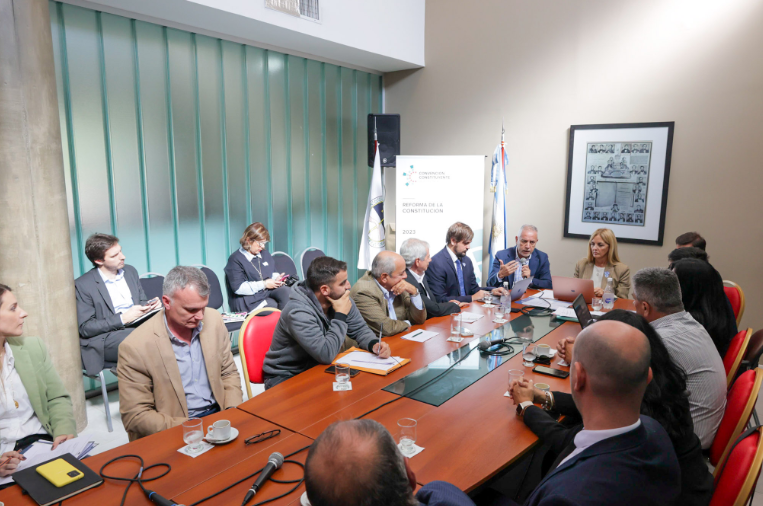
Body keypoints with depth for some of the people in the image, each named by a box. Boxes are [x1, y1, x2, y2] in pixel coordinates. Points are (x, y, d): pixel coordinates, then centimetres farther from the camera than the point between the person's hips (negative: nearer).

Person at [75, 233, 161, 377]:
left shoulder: (130, 271, 14)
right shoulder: (83, 285, -3)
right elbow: (85, 328, -6)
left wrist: (151, 305, -2)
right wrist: (123, 319, -16)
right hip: (106, 338, -5)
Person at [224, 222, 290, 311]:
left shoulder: (265, 254, 18)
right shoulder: (235, 259, -5)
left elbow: (272, 273, 29)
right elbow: (238, 288, -13)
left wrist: (276, 278, 2)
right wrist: (263, 284, -15)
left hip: (268, 293, 6)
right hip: (249, 299, -6)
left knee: (286, 291, -26)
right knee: (274, 305, -33)